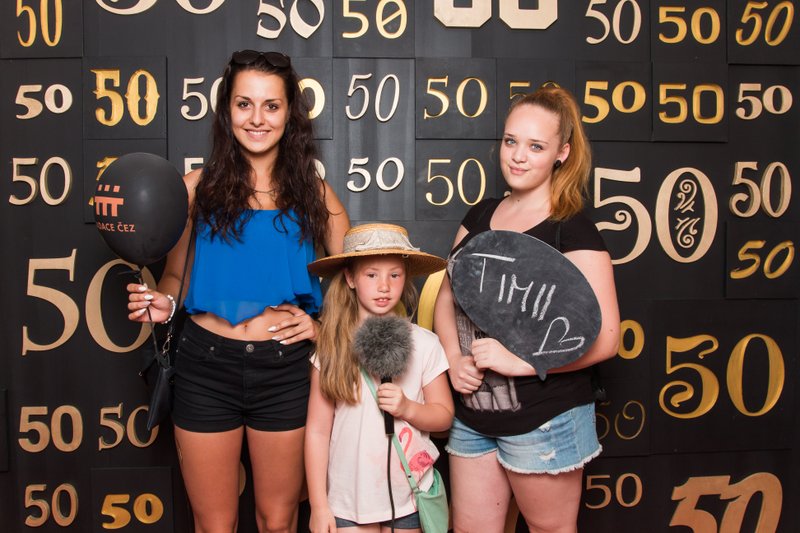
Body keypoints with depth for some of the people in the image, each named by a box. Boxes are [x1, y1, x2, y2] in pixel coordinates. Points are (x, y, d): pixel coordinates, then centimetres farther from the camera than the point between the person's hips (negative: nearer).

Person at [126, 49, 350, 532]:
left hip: (284, 369, 1)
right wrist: (162, 303, -13)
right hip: (208, 366, 0)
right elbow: (174, 275, 8)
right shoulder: (197, 188, 0)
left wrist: (322, 325, -7)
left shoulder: (313, 192, 2)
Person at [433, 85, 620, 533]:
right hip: (472, 416, 6)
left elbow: (604, 338, -16)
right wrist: (454, 357, -6)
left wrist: (518, 361, -22)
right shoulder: (481, 216, 8)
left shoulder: (574, 231, -11)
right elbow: (447, 297, 12)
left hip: (543, 422, -5)